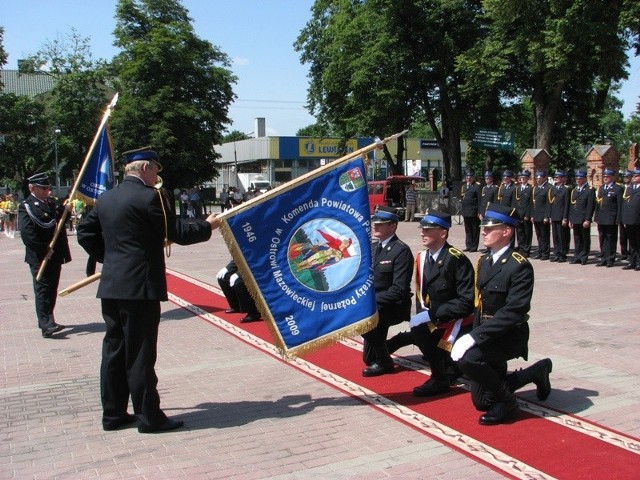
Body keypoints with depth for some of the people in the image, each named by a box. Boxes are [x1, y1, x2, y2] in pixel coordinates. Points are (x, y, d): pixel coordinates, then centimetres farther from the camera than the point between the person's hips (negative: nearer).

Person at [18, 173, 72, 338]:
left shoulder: (51, 202, 15)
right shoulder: (26, 206, -8)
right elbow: (27, 233, -18)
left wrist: (65, 210, 0)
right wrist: (44, 250, -21)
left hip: (55, 255, 7)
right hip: (39, 257, -7)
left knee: (52, 289, 13)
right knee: (42, 289, -9)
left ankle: (47, 321, 24)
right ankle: (46, 325, -13)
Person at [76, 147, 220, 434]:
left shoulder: (105, 199, 12)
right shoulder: (150, 197, -12)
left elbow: (85, 233, 17)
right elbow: (178, 233, -10)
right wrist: (207, 225, 6)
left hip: (111, 286, 8)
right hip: (140, 287, -8)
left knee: (114, 350, 13)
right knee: (140, 354, -2)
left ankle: (113, 414, 22)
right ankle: (149, 417, 8)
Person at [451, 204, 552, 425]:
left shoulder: (520, 266, -19)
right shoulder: (483, 261, 6)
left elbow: (513, 312, -27)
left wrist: (475, 337, -31)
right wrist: (474, 335, -1)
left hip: (509, 336, -8)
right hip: (486, 334, 8)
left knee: (467, 358, -34)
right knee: (481, 401, 15)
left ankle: (506, 402, -8)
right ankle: (538, 371, 33)